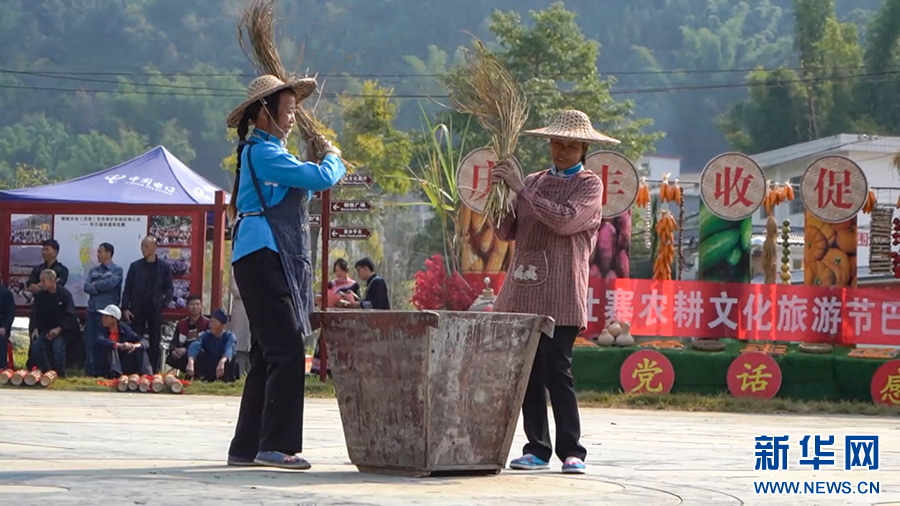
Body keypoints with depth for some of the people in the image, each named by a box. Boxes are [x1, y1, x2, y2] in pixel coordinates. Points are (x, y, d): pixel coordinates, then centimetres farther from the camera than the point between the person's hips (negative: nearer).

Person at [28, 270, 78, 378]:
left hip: (61, 329, -4)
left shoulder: (65, 294, -10)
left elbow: (70, 315, -11)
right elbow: (35, 314, 6)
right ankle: (45, 370, -5)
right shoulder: (40, 296, 2)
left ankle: (60, 373, -13)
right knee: (36, 345, -19)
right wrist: (35, 328, -11)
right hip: (45, 329, 4)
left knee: (58, 346, -29)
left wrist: (59, 329, -20)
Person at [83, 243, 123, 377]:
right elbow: (87, 287, 5)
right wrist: (101, 288, -11)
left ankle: (102, 371, -4)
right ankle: (90, 370, 5)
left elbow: (111, 283, -14)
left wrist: (95, 285, 0)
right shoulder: (94, 271, 18)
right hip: (92, 310, 5)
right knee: (89, 342, 1)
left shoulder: (117, 270, 4)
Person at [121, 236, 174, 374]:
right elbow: (127, 288, 5)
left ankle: (154, 371, 6)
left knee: (155, 342, 2)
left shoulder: (164, 267, 4)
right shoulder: (135, 266, 7)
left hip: (155, 310, -1)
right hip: (137, 310, 1)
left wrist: (164, 304, -10)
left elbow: (170, 289, 4)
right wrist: (125, 308, -3)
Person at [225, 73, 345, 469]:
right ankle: (277, 445, -15)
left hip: (275, 262, 11)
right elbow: (322, 179, -19)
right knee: (287, 352, -14)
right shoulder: (262, 152, -11)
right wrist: (332, 158, 2)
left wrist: (314, 162, 16)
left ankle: (247, 447, 13)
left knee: (268, 356, 11)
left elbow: (299, 194, 29)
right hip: (263, 258, -11)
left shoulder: (268, 152, 21)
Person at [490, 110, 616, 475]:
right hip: (524, 293, 5)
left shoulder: (589, 185, 2)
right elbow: (507, 232, 14)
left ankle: (571, 451, -5)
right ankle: (537, 449, 8)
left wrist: (521, 189, -12)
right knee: (529, 373, 4)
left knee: (557, 372, -9)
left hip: (561, 298, -5)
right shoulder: (533, 182, 18)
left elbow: (565, 220, -16)